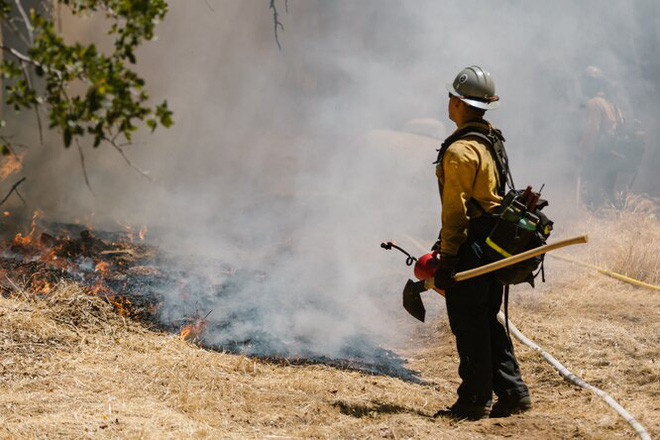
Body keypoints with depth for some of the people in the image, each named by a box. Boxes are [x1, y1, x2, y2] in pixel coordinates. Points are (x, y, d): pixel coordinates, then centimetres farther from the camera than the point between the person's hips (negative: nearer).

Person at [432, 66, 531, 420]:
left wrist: (446, 259, -16)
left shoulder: (460, 151, -16)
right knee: (487, 322, 15)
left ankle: (475, 401, 2)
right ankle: (512, 393, 16)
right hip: (495, 245, 9)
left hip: (471, 247, -9)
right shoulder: (492, 142, 13)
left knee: (468, 325, -2)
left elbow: (456, 210, -19)